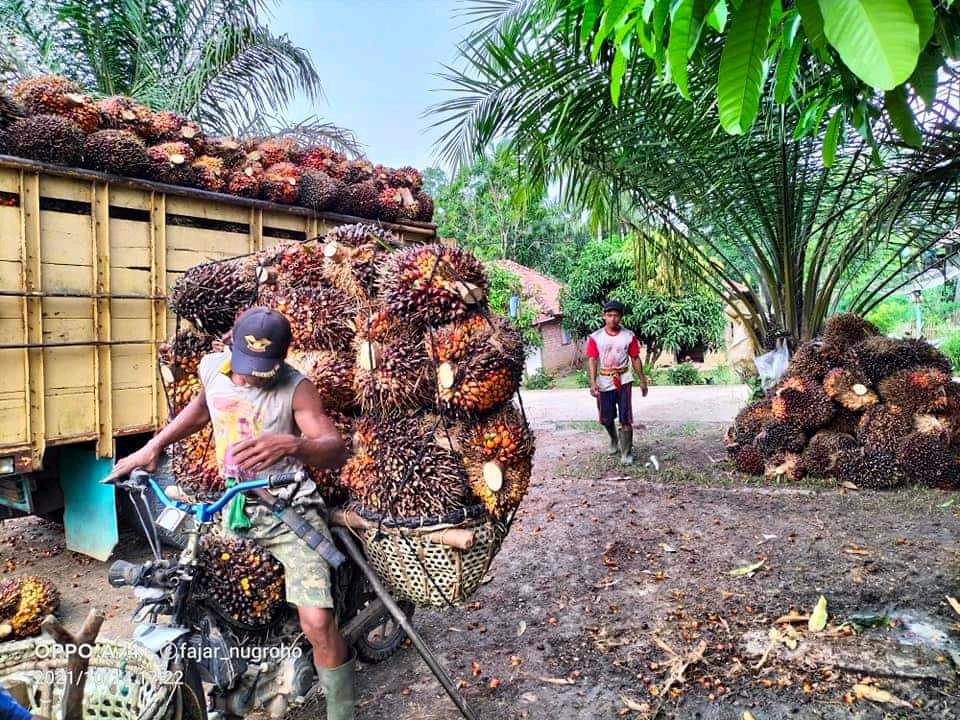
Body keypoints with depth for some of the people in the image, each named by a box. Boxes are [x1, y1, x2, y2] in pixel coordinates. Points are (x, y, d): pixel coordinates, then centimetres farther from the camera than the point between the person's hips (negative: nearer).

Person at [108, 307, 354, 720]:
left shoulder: (295, 388, -18)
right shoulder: (211, 367, -2)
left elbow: (337, 451, -27)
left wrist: (292, 444, -47)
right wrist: (153, 447, 15)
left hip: (289, 511, -6)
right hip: (234, 508, 6)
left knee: (318, 625, -16)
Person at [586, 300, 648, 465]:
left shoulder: (629, 336, -4)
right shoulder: (595, 338, -6)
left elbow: (635, 359, 4)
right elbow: (593, 360, -10)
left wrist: (642, 380, 5)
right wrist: (593, 382, -20)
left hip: (623, 381, -1)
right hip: (604, 382, 1)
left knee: (626, 419, -4)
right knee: (606, 419, 13)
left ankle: (626, 453, 7)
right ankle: (614, 441, 42)